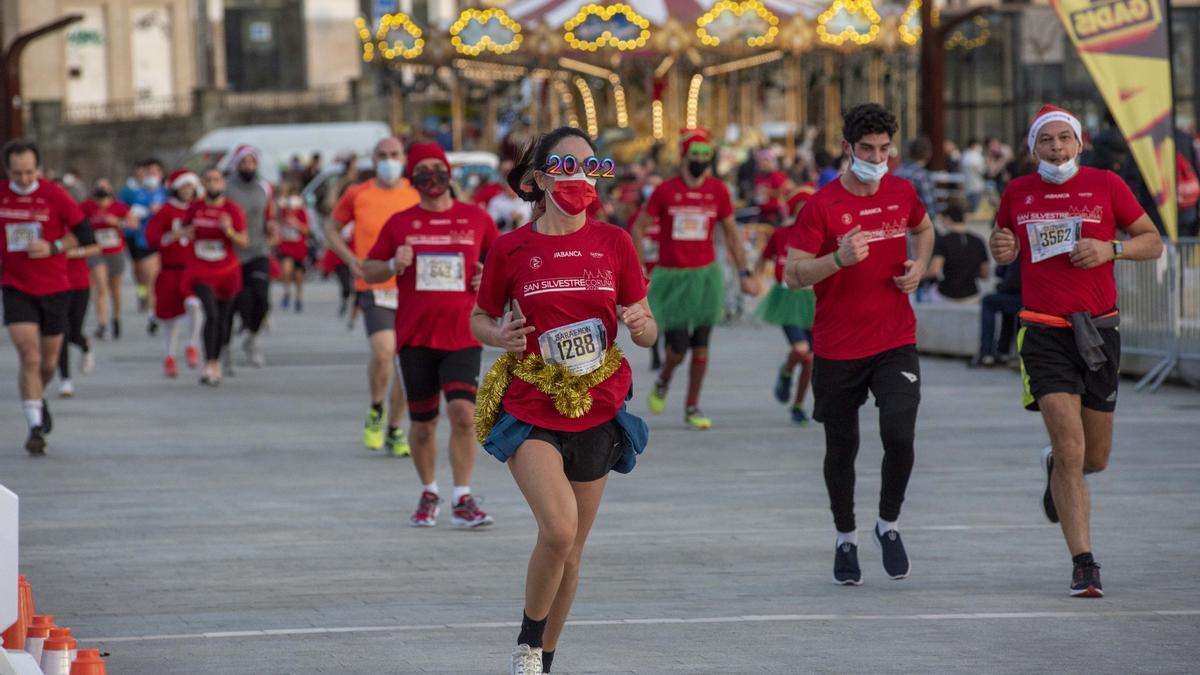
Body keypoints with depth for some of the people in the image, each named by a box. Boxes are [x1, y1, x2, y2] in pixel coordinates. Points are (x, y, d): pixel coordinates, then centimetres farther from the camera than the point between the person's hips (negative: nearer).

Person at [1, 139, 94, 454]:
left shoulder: (54, 195, -8)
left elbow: (85, 234, -5)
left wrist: (52, 247, -17)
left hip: (54, 289, 1)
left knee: (48, 363, 12)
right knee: (30, 357, -16)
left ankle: (38, 399, 44)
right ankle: (35, 427, -12)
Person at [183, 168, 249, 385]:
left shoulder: (233, 209, -6)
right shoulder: (195, 208, 0)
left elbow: (244, 242, -8)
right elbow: (184, 229, 18)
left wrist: (229, 231, -27)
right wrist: (185, 233, -6)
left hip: (227, 271, 1)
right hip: (201, 271, -1)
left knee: (223, 319, 11)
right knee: (211, 314, -20)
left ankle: (216, 361, 32)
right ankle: (209, 366, -21)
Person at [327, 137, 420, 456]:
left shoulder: (417, 196, 5)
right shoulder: (357, 195, 2)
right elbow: (331, 228, 14)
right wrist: (350, 258, -2)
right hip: (373, 287, -2)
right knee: (383, 352, -22)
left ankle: (394, 430, 20)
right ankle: (375, 411, 5)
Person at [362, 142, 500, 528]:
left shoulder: (476, 218, 6)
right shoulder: (400, 223, 7)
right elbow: (368, 272, 11)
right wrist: (394, 265, -10)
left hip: (463, 334, -1)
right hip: (415, 336, 1)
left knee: (463, 412, -18)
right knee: (422, 423, 6)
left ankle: (463, 500, -12)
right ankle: (428, 495, 26)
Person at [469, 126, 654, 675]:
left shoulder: (613, 243, 1)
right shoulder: (511, 249, -4)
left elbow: (648, 333, 6)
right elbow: (479, 319, 8)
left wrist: (640, 325, -18)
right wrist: (499, 335, -14)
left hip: (595, 413, 3)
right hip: (529, 411, -3)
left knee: (570, 551, 10)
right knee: (559, 528, -22)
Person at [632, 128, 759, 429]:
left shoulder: (718, 191, 1)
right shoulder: (665, 191, -6)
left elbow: (731, 234, 11)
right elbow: (638, 228, 1)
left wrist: (744, 274, 8)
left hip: (706, 274, 2)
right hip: (672, 277, -2)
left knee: (700, 346, 2)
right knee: (678, 347, -5)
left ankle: (692, 408, 14)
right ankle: (663, 381, 28)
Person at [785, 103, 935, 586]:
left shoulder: (902, 193, 4)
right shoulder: (822, 205, -9)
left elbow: (923, 229, 27)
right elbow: (794, 274, -11)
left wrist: (919, 266, 7)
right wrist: (839, 259, -28)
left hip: (895, 342, 2)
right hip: (837, 347, -2)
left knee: (899, 437, -14)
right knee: (841, 448, 7)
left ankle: (888, 525, 10)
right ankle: (845, 540, 27)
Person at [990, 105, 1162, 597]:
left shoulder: (1106, 185, 1)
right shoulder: (1018, 193, 6)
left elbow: (1153, 242, 6)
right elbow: (1002, 244, 24)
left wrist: (1110, 249, -12)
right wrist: (1002, 248, 0)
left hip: (1098, 330, 1)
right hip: (1044, 335, -1)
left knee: (1095, 458, 9)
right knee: (1070, 447, -15)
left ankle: (1055, 468, 46)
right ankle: (1083, 565, -12)